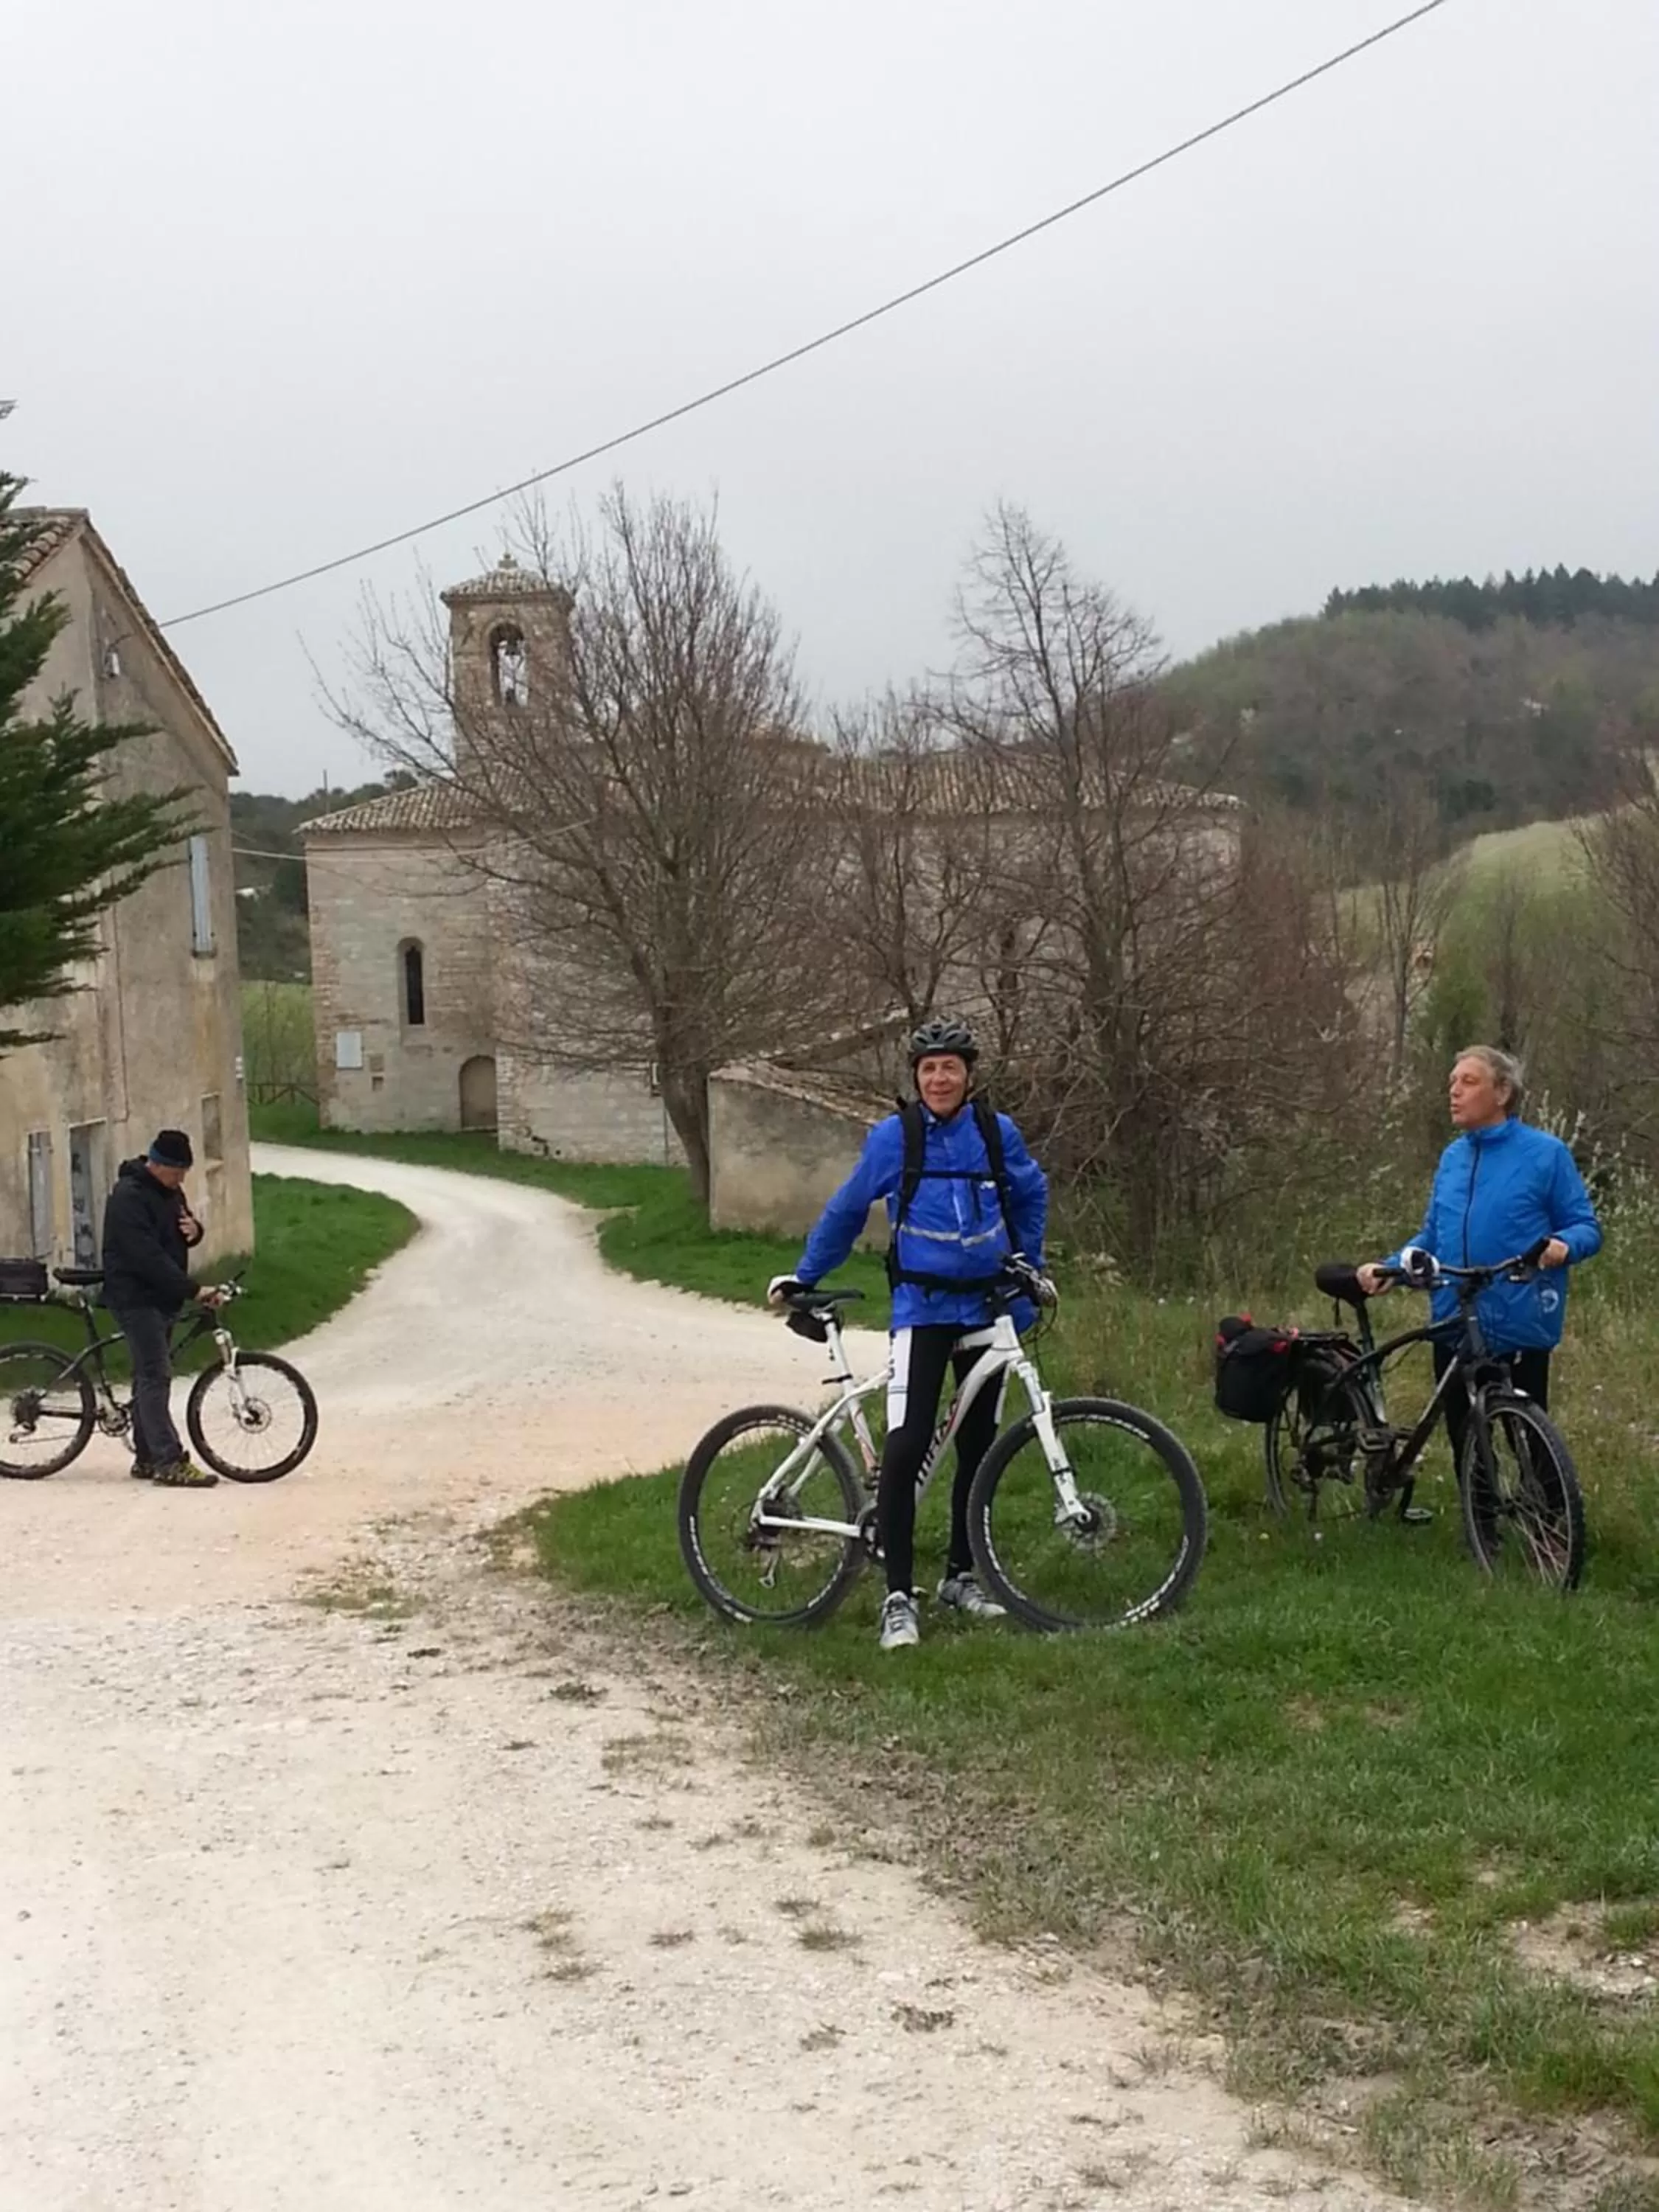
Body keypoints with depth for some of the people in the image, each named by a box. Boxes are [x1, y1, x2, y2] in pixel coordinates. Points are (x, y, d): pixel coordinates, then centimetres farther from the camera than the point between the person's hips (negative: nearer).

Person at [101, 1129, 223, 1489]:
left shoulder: (169, 1191, 10)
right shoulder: (129, 1197, -20)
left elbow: (177, 1241, 19)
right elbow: (148, 1257, -27)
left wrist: (193, 1229, -7)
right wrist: (192, 1291, -29)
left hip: (162, 1298, 9)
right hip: (136, 1298, -9)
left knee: (150, 1376, 12)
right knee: (155, 1377, -13)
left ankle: (146, 1458, 18)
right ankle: (169, 1462, -16)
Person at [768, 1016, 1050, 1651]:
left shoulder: (997, 1133, 1)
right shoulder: (893, 1138, -5)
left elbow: (1032, 1195, 20)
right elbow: (846, 1211, 9)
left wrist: (1028, 1263, 18)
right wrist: (804, 1277, 15)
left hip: (987, 1307, 3)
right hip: (923, 1309, -3)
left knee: (978, 1447, 11)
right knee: (904, 1448, -15)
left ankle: (961, 1575, 27)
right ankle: (898, 1597, -10)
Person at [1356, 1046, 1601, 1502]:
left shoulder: (1545, 1153, -6)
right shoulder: (1453, 1156, 10)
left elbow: (1585, 1226, -4)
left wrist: (1563, 1246, -27)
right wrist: (1388, 1267, 1)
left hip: (1519, 1327, -6)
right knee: (1464, 1440, 13)